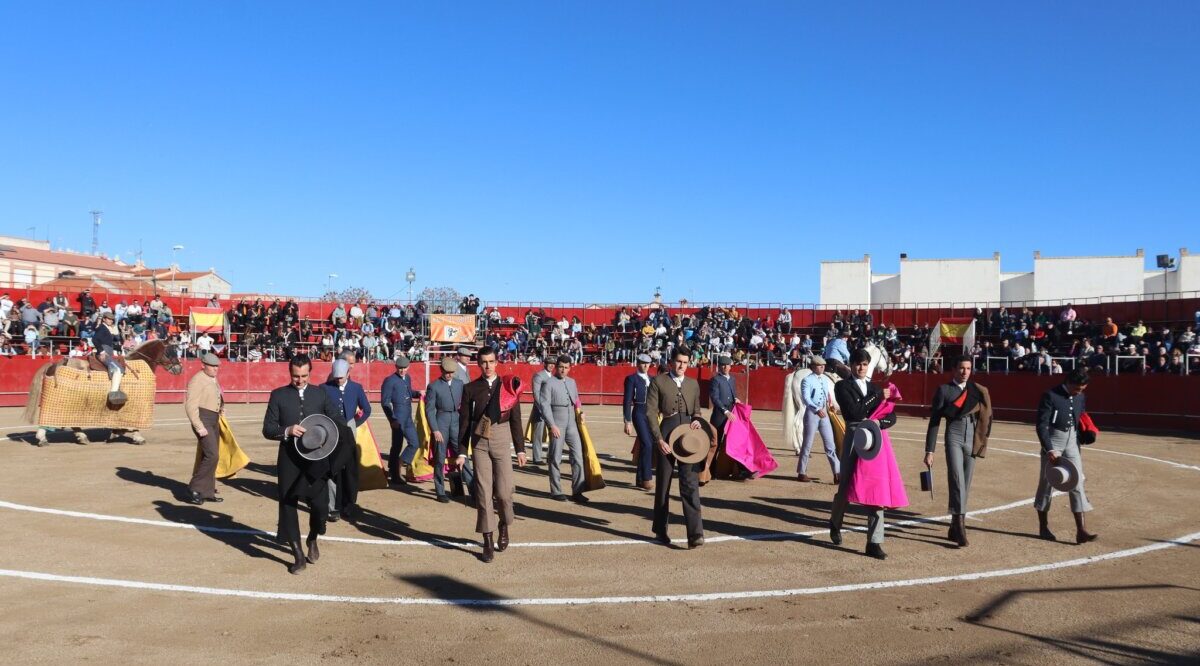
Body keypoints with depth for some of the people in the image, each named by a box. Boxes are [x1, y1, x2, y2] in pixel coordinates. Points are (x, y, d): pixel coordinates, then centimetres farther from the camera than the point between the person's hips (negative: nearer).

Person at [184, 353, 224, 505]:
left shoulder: (214, 380, 14)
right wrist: (199, 427, -22)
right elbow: (190, 405, -19)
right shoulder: (197, 380, -13)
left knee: (210, 456, 13)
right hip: (203, 420, -9)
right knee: (211, 455, -16)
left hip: (214, 421, 9)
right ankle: (195, 488, -6)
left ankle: (207, 492, 22)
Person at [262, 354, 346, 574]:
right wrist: (287, 431, -19)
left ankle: (312, 539, 30)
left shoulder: (321, 394, 7)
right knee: (288, 505, 4)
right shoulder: (278, 395, 3)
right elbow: (267, 429, 0)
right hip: (289, 460, 0)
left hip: (317, 459, 0)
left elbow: (339, 420, 8)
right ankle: (298, 555, 19)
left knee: (320, 505, -2)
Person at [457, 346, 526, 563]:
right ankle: (488, 542, 9)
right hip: (479, 443, 0)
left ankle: (504, 525, 26)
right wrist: (461, 452, 3)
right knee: (483, 492, 0)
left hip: (501, 440, 0)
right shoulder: (470, 388, 6)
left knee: (504, 491, -5)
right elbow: (464, 421, 6)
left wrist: (520, 449, 5)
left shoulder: (507, 387, 6)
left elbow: (515, 420, 7)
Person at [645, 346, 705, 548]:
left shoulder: (693, 384, 14)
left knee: (690, 485, -6)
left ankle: (695, 534, -8)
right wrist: (659, 439, -11)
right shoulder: (658, 381, 1)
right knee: (663, 485, 8)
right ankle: (660, 531, 22)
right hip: (666, 436, -2)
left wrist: (697, 419, 1)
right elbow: (650, 412, -3)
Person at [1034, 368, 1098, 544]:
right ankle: (1043, 527, 17)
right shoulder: (1051, 396, -13)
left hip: (1072, 442, 5)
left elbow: (1081, 422, 17)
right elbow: (1042, 425, -16)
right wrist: (1049, 449, -23)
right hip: (1053, 441, -5)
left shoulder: (1081, 398, 5)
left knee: (1077, 483, -1)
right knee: (1046, 484, 4)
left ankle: (1081, 530, -1)